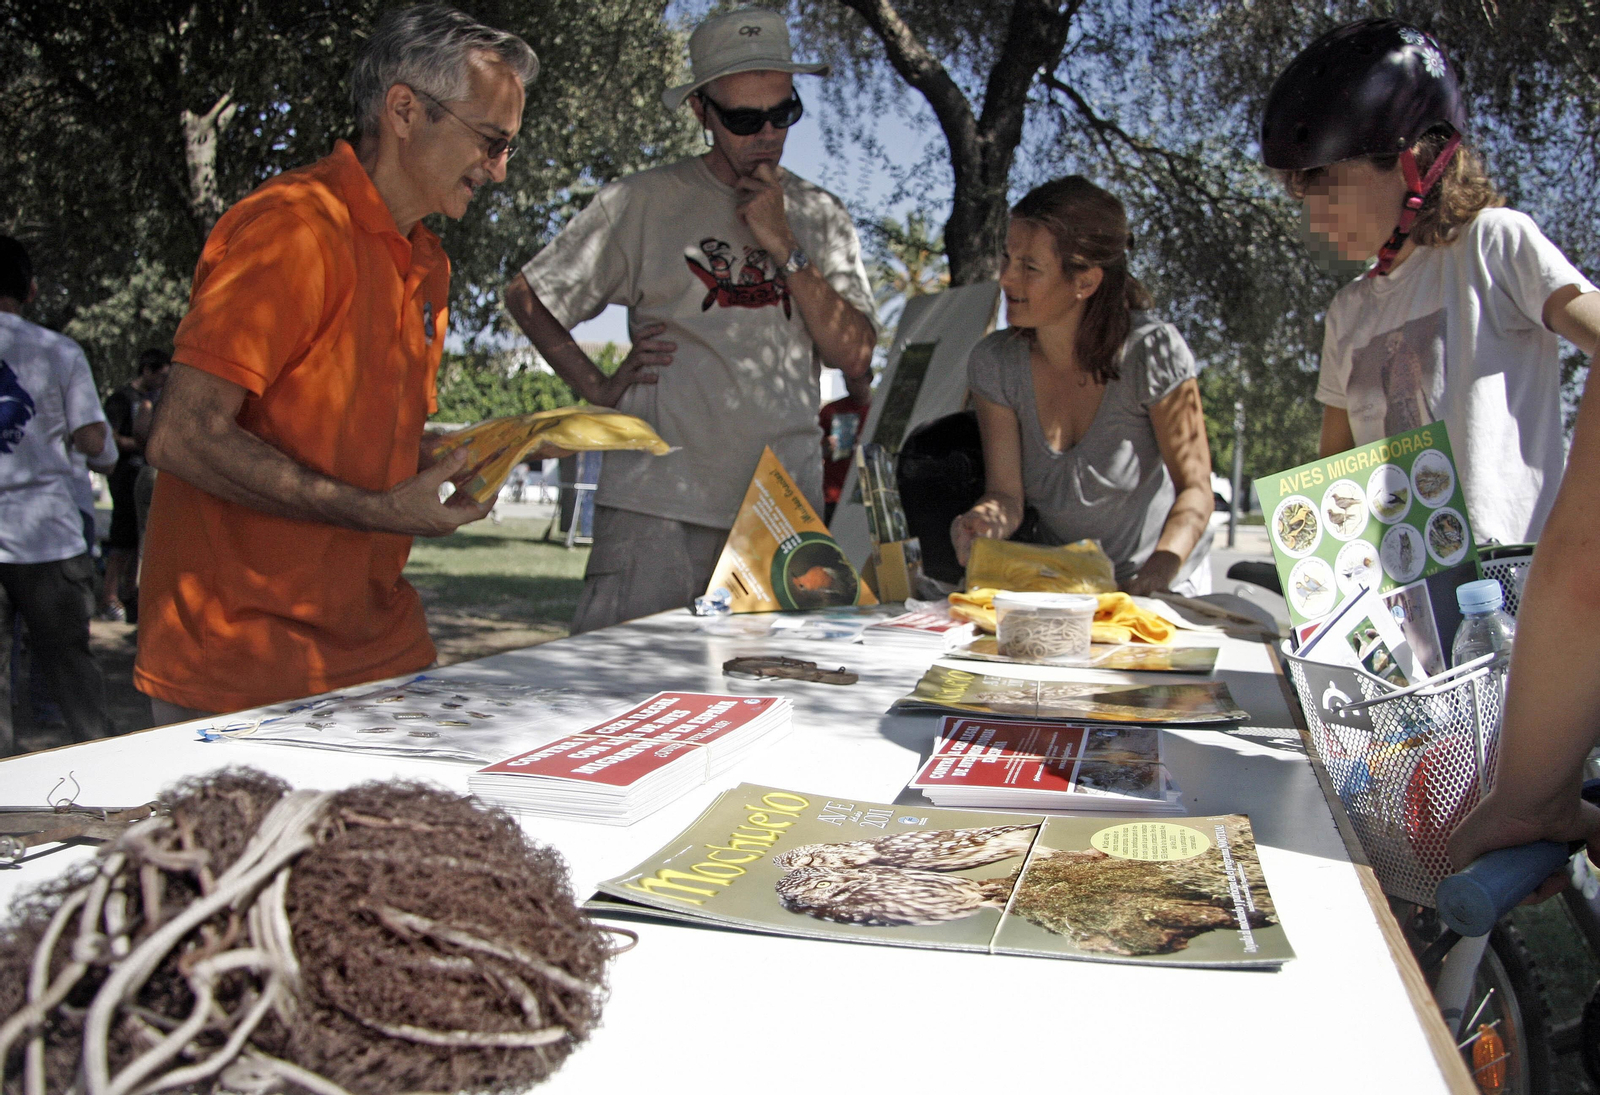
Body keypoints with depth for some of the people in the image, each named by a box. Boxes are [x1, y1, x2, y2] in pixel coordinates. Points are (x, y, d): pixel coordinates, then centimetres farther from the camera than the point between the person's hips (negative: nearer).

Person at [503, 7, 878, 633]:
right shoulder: (643, 203, 6)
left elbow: (855, 357, 3)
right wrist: (599, 388, 2)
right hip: (660, 509, -2)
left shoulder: (820, 217, 14)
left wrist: (784, 248, -4)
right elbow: (525, 297, 12)